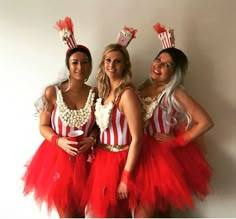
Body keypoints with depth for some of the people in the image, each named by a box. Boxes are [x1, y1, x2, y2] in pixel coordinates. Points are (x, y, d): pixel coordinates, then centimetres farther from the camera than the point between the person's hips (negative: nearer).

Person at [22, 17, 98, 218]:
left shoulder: (95, 95, -4)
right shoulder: (52, 92, -10)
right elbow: (43, 126, -4)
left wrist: (91, 140, -15)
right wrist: (59, 141, -20)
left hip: (84, 159, 2)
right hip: (57, 157, -2)